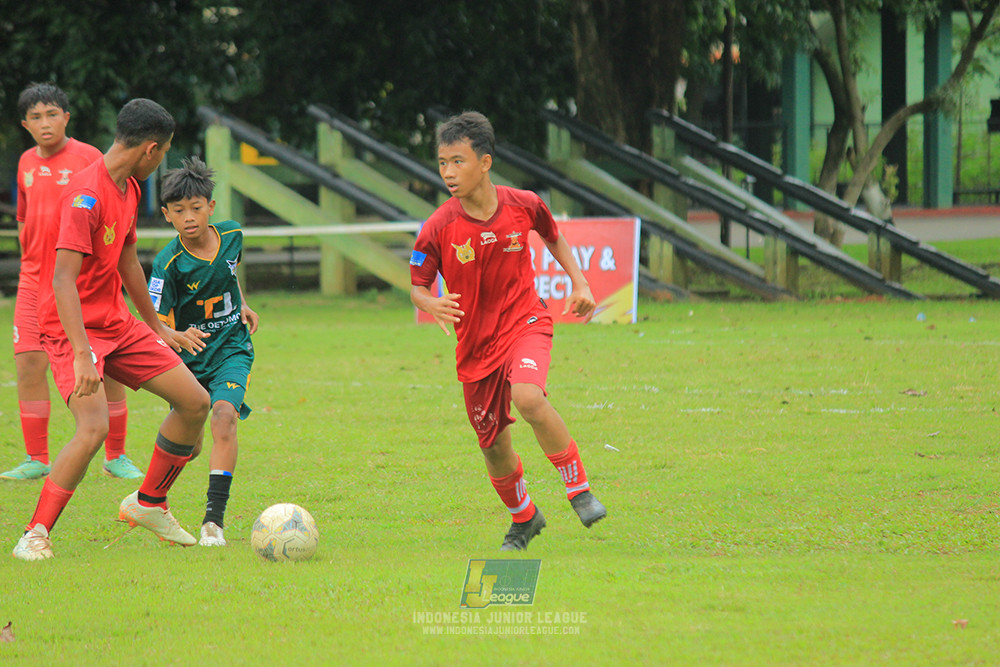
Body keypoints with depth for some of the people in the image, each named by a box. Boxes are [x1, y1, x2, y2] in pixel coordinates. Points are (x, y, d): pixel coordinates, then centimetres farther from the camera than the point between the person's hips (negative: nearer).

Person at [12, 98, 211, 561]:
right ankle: (35, 536, -16)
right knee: (94, 427, -27)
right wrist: (82, 355, -37)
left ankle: (148, 504, 22)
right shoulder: (87, 196, -22)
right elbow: (63, 279, -29)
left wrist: (158, 329, 31)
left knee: (195, 402, 5)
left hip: (117, 323, 9)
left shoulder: (129, 188, 9)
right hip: (73, 329, -9)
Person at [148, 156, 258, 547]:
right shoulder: (168, 264, -19)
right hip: (187, 355, -1)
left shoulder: (232, 236, -6)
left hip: (231, 348, 1)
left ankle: (214, 518, -24)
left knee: (224, 417, -22)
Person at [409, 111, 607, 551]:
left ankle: (579, 491, -15)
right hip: (475, 343, 2)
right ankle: (523, 519, 39)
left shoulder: (523, 205, -10)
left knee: (528, 398, -32)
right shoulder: (438, 228, -14)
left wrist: (579, 283, 3)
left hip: (525, 322, -2)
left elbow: (553, 237, 13)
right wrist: (432, 305, -28)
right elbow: (418, 287, -5)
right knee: (494, 445, 8)